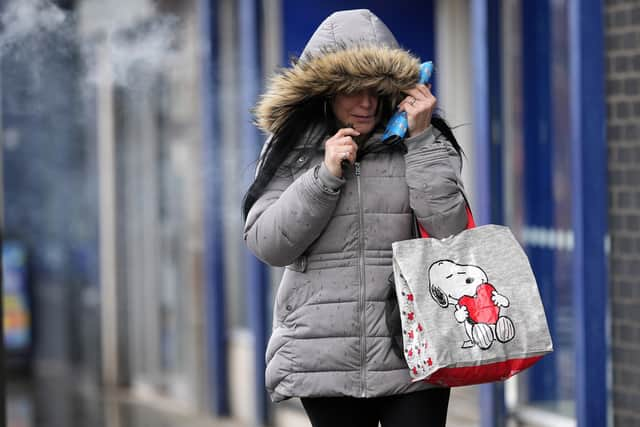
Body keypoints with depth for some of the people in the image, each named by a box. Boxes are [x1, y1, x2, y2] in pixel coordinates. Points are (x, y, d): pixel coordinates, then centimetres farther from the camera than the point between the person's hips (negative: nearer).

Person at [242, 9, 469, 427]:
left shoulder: (427, 146, 5)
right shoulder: (292, 150, 6)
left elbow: (447, 232, -8)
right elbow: (267, 244, -2)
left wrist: (421, 139, -11)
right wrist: (325, 176, -11)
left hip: (412, 361, -1)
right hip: (326, 361, 1)